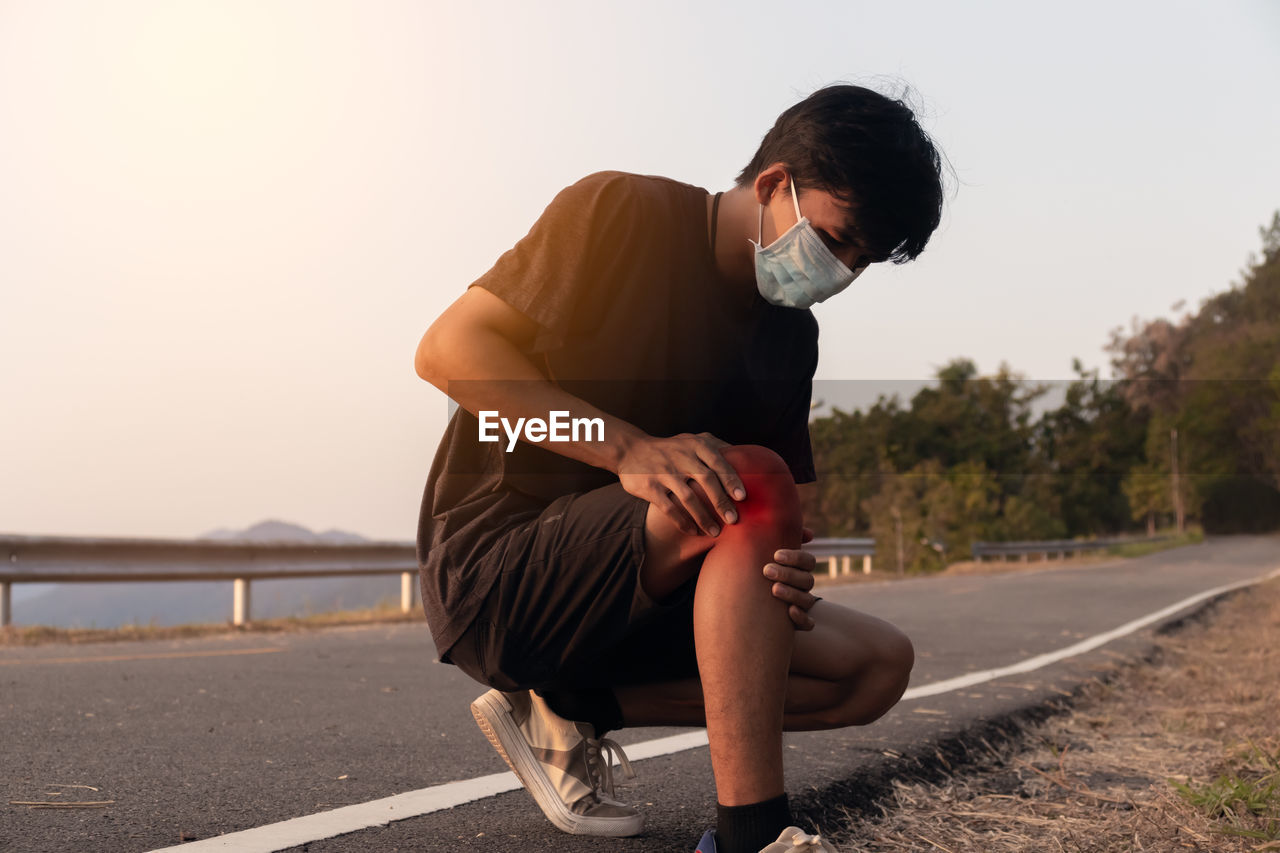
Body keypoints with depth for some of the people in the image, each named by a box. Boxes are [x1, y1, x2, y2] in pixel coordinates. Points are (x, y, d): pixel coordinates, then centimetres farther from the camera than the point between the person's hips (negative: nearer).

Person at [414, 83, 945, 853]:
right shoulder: (624, 213, -10)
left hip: (631, 599, 7)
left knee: (878, 664, -4)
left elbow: (786, 516, 7)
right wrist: (629, 449, -28)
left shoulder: (790, 337, 10)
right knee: (750, 484, -29)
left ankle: (567, 712, -1)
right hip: (493, 571, -7)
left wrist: (791, 575, -19)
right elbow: (447, 351, -17)